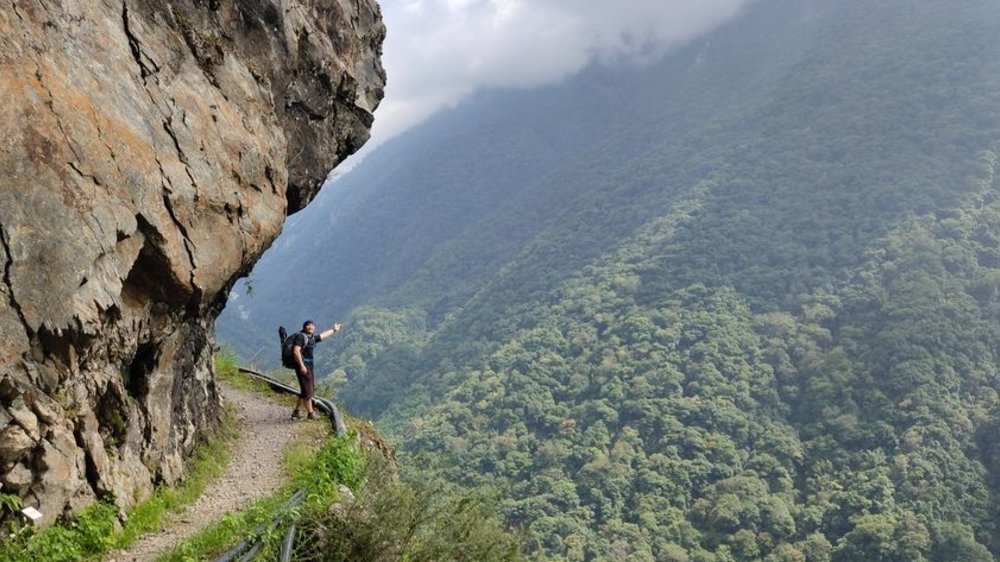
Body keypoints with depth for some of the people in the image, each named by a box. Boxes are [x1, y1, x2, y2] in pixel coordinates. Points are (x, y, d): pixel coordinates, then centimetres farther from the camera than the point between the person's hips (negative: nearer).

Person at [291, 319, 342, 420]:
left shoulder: (312, 338, 16)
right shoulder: (300, 336, -10)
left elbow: (323, 335, 34)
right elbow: (296, 351, -19)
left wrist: (334, 330, 47)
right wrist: (302, 365, -25)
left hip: (309, 366, 9)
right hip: (302, 365, -9)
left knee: (305, 391, 13)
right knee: (307, 391, -5)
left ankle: (296, 412, 21)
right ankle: (310, 413, 2)